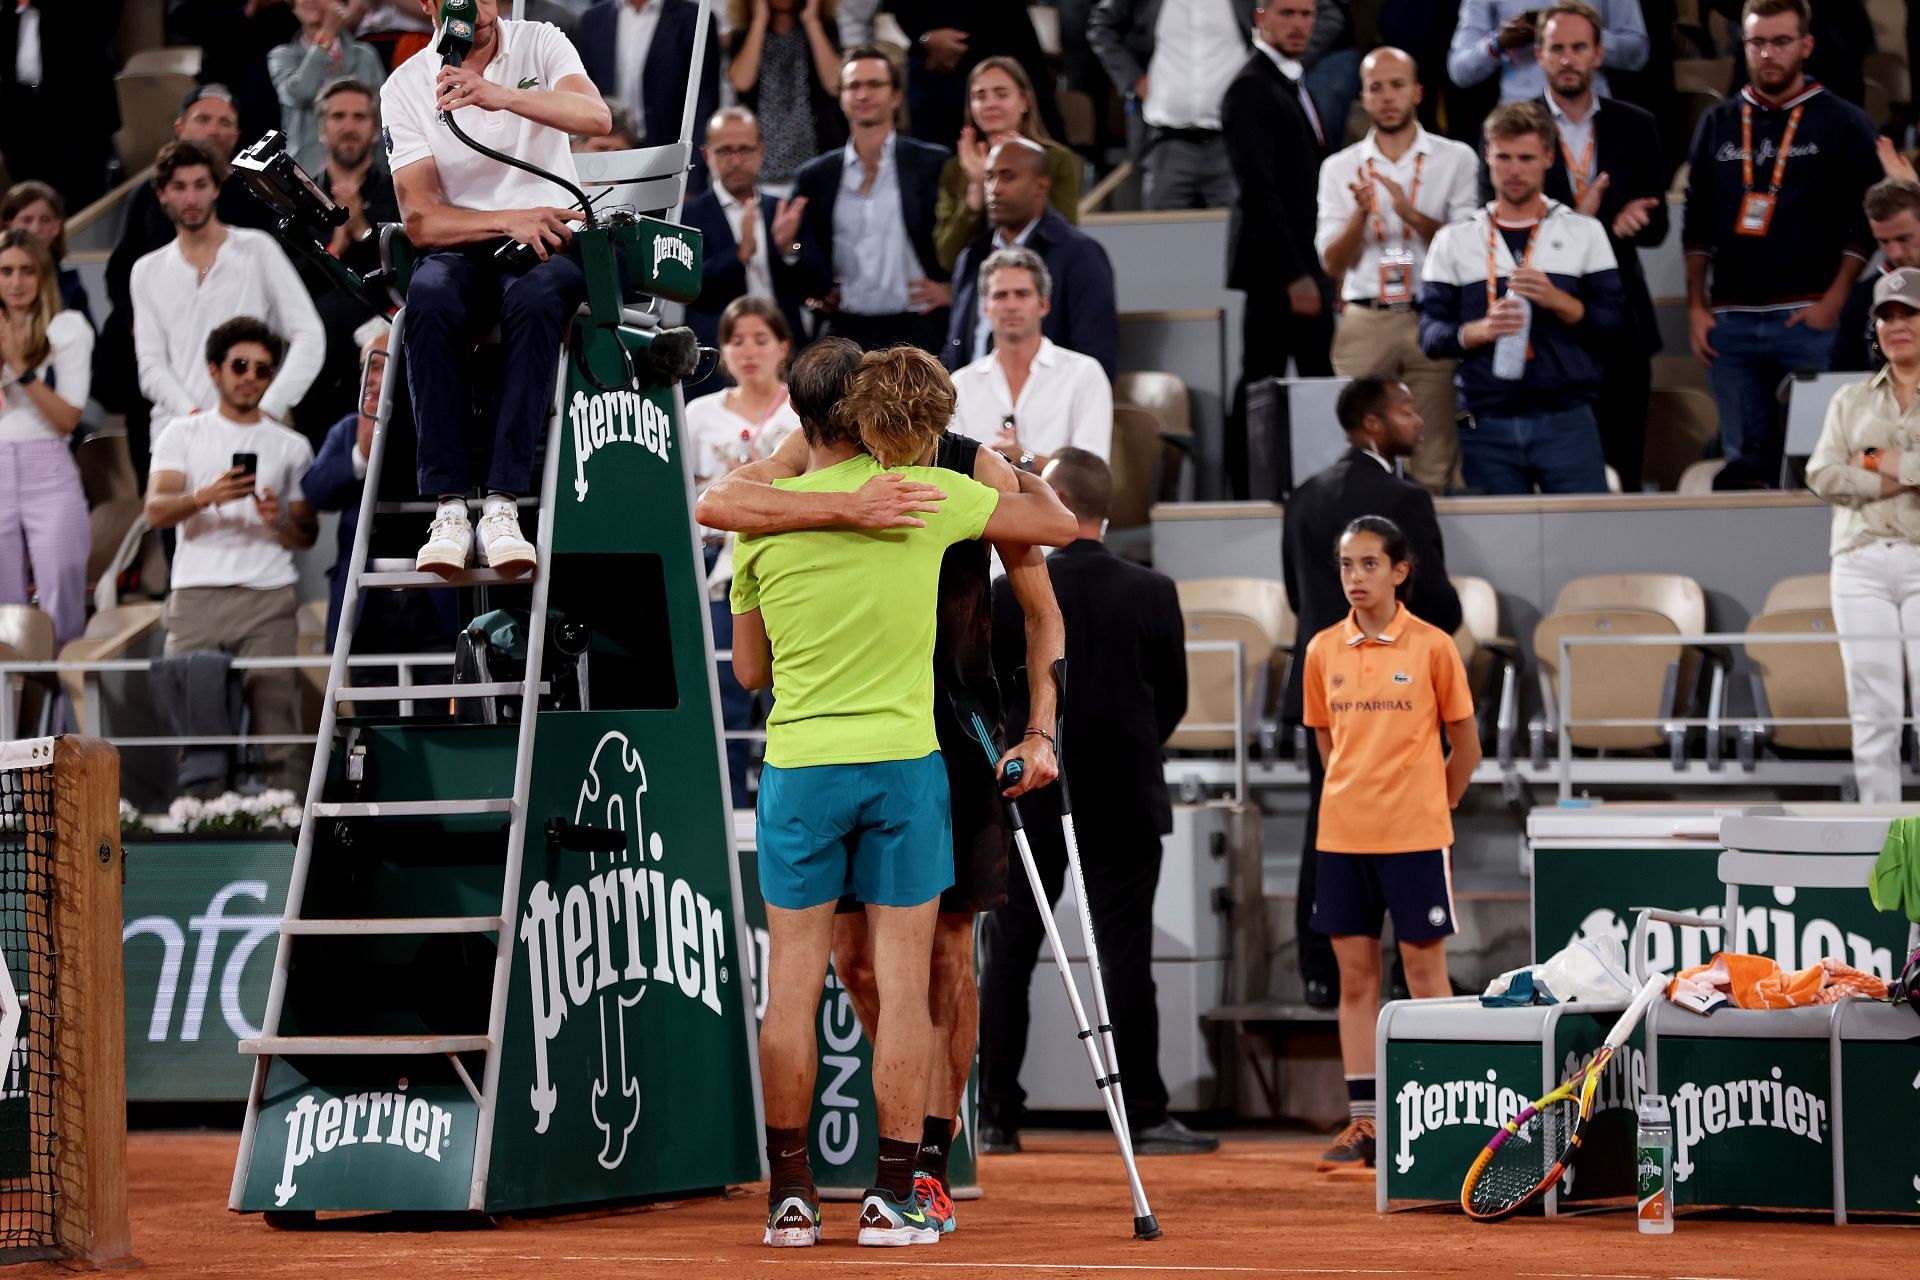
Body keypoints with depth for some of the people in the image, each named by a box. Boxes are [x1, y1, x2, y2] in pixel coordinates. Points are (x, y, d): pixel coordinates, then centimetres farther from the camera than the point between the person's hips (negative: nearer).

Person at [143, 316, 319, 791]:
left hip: (268, 597, 0)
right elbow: (156, 510, 0)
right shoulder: (184, 435, 14)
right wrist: (207, 496, -19)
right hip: (196, 596, 0)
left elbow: (308, 535, 16)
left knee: (276, 718, -10)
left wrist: (282, 522, -6)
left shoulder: (291, 446, 17)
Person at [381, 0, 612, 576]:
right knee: (430, 303, -35)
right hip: (460, 246, 1)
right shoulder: (405, 87, 3)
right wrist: (509, 221, -20)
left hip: (548, 237, 0)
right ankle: (448, 508, -37)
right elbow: (420, 220, -4)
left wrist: (501, 95, -33)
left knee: (535, 299, -37)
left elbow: (597, 117, -18)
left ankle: (502, 506, -41)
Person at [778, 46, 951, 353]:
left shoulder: (932, 164, 4)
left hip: (915, 332, -2)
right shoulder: (817, 175, 12)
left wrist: (951, 286, -4)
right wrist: (788, 246, -8)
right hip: (846, 330, 2)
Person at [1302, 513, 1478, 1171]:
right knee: (1355, 975, 5)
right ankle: (1363, 1122, 9)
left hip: (1416, 837, -4)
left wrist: (1430, 804, 6)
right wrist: (1358, 797, 10)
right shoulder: (1324, 651, 5)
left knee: (1424, 970, 0)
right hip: (1343, 836, 4)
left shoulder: (1431, 646, -5)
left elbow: (1465, 745, 3)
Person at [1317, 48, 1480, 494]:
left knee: (1434, 465, -5)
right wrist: (1362, 212, -12)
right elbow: (1333, 263, 6)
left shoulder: (1456, 159, 8)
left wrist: (1411, 214, -14)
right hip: (1365, 322, 1)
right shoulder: (1339, 168, 12)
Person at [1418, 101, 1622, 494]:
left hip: (1566, 419, -1)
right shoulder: (1454, 241, 11)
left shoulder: (1584, 233, 10)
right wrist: (1481, 330, -15)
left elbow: (1612, 325, 3)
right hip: (1488, 426, 1)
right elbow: (1430, 336, 5)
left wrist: (1557, 300, -13)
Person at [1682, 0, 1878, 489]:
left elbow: (1865, 224, -1)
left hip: (1807, 320, -3)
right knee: (1745, 464, 3)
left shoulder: (1843, 124, 4)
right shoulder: (1718, 124, 15)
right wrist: (1696, 307, 7)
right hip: (1730, 321, 3)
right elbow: (1696, 225, 16)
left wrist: (1833, 303, -10)